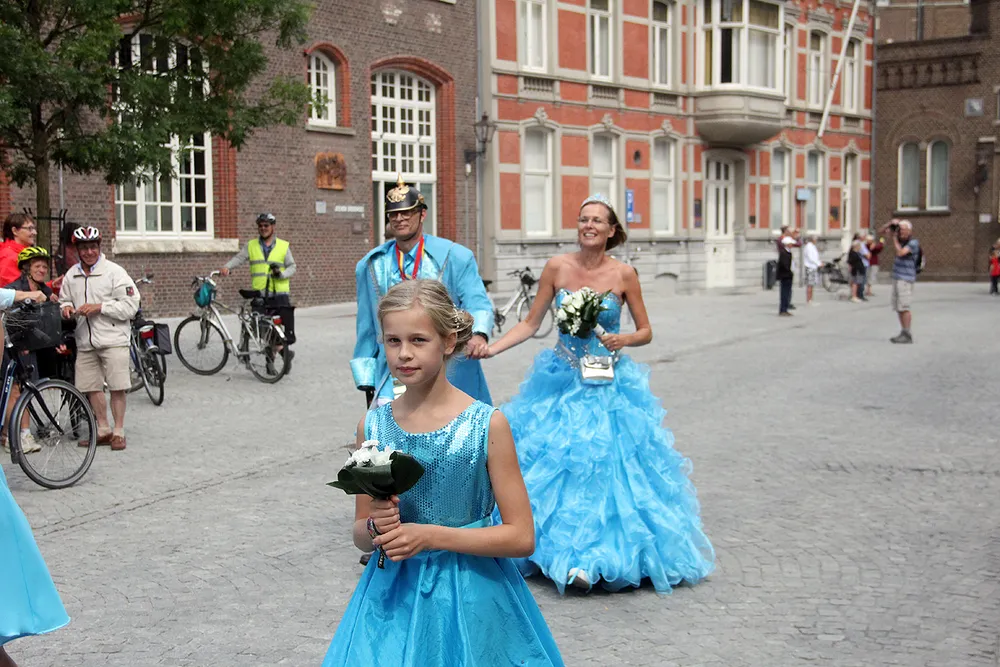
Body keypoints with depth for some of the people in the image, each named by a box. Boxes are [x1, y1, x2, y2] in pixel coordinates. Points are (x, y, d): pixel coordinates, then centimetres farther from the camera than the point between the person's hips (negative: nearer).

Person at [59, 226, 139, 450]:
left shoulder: (114, 272, -6)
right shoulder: (71, 275, 10)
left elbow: (130, 305, -10)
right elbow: (64, 300, 24)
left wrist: (100, 307, -17)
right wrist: (67, 307, 0)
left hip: (113, 339, -5)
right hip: (85, 341, 5)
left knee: (117, 388, -3)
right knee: (91, 387, 9)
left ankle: (119, 432, 8)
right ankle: (103, 430, 22)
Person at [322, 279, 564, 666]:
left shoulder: (487, 425, -12)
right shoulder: (373, 426, -2)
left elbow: (521, 537, -11)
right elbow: (361, 536, 8)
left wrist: (430, 535, -16)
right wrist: (376, 525, -14)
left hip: (469, 598, -3)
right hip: (394, 595, 3)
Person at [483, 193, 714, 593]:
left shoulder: (623, 274, -4)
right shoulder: (557, 267, -2)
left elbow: (646, 331, 4)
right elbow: (531, 324, 2)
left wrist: (624, 340, -17)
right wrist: (490, 349, -8)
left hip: (609, 382, -1)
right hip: (562, 380, 2)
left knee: (607, 462, -6)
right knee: (555, 462, 1)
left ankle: (601, 552, 4)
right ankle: (561, 549, 16)